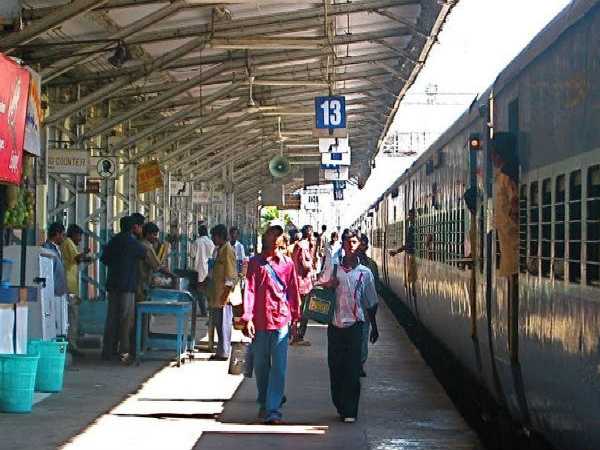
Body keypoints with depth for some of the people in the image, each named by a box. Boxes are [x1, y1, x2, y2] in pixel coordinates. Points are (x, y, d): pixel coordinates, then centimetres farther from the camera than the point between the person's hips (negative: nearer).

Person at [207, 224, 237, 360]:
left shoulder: (228, 250, -13)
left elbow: (231, 275, -17)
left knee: (224, 325, -4)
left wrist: (225, 295, -20)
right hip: (216, 295, 9)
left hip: (223, 296, -9)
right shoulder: (218, 250, 15)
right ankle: (221, 351, 20)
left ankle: (224, 353, 1)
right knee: (219, 324, 13)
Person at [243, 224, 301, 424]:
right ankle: (263, 402, 29)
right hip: (260, 320, 1)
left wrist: (295, 318, 10)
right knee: (261, 365, 11)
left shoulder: (287, 263, 5)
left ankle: (273, 409, -8)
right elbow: (249, 290, -2)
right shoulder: (256, 262, 3)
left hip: (281, 320, 0)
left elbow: (293, 291, 10)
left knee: (279, 367, -7)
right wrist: (248, 318, -9)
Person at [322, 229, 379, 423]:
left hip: (354, 325, -1)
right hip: (335, 325, 1)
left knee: (352, 370, -5)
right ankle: (340, 406, 17)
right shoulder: (334, 269, 6)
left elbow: (371, 303, 13)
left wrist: (374, 327, 17)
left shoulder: (365, 273, 5)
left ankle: (350, 411, -1)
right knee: (335, 368, 4)